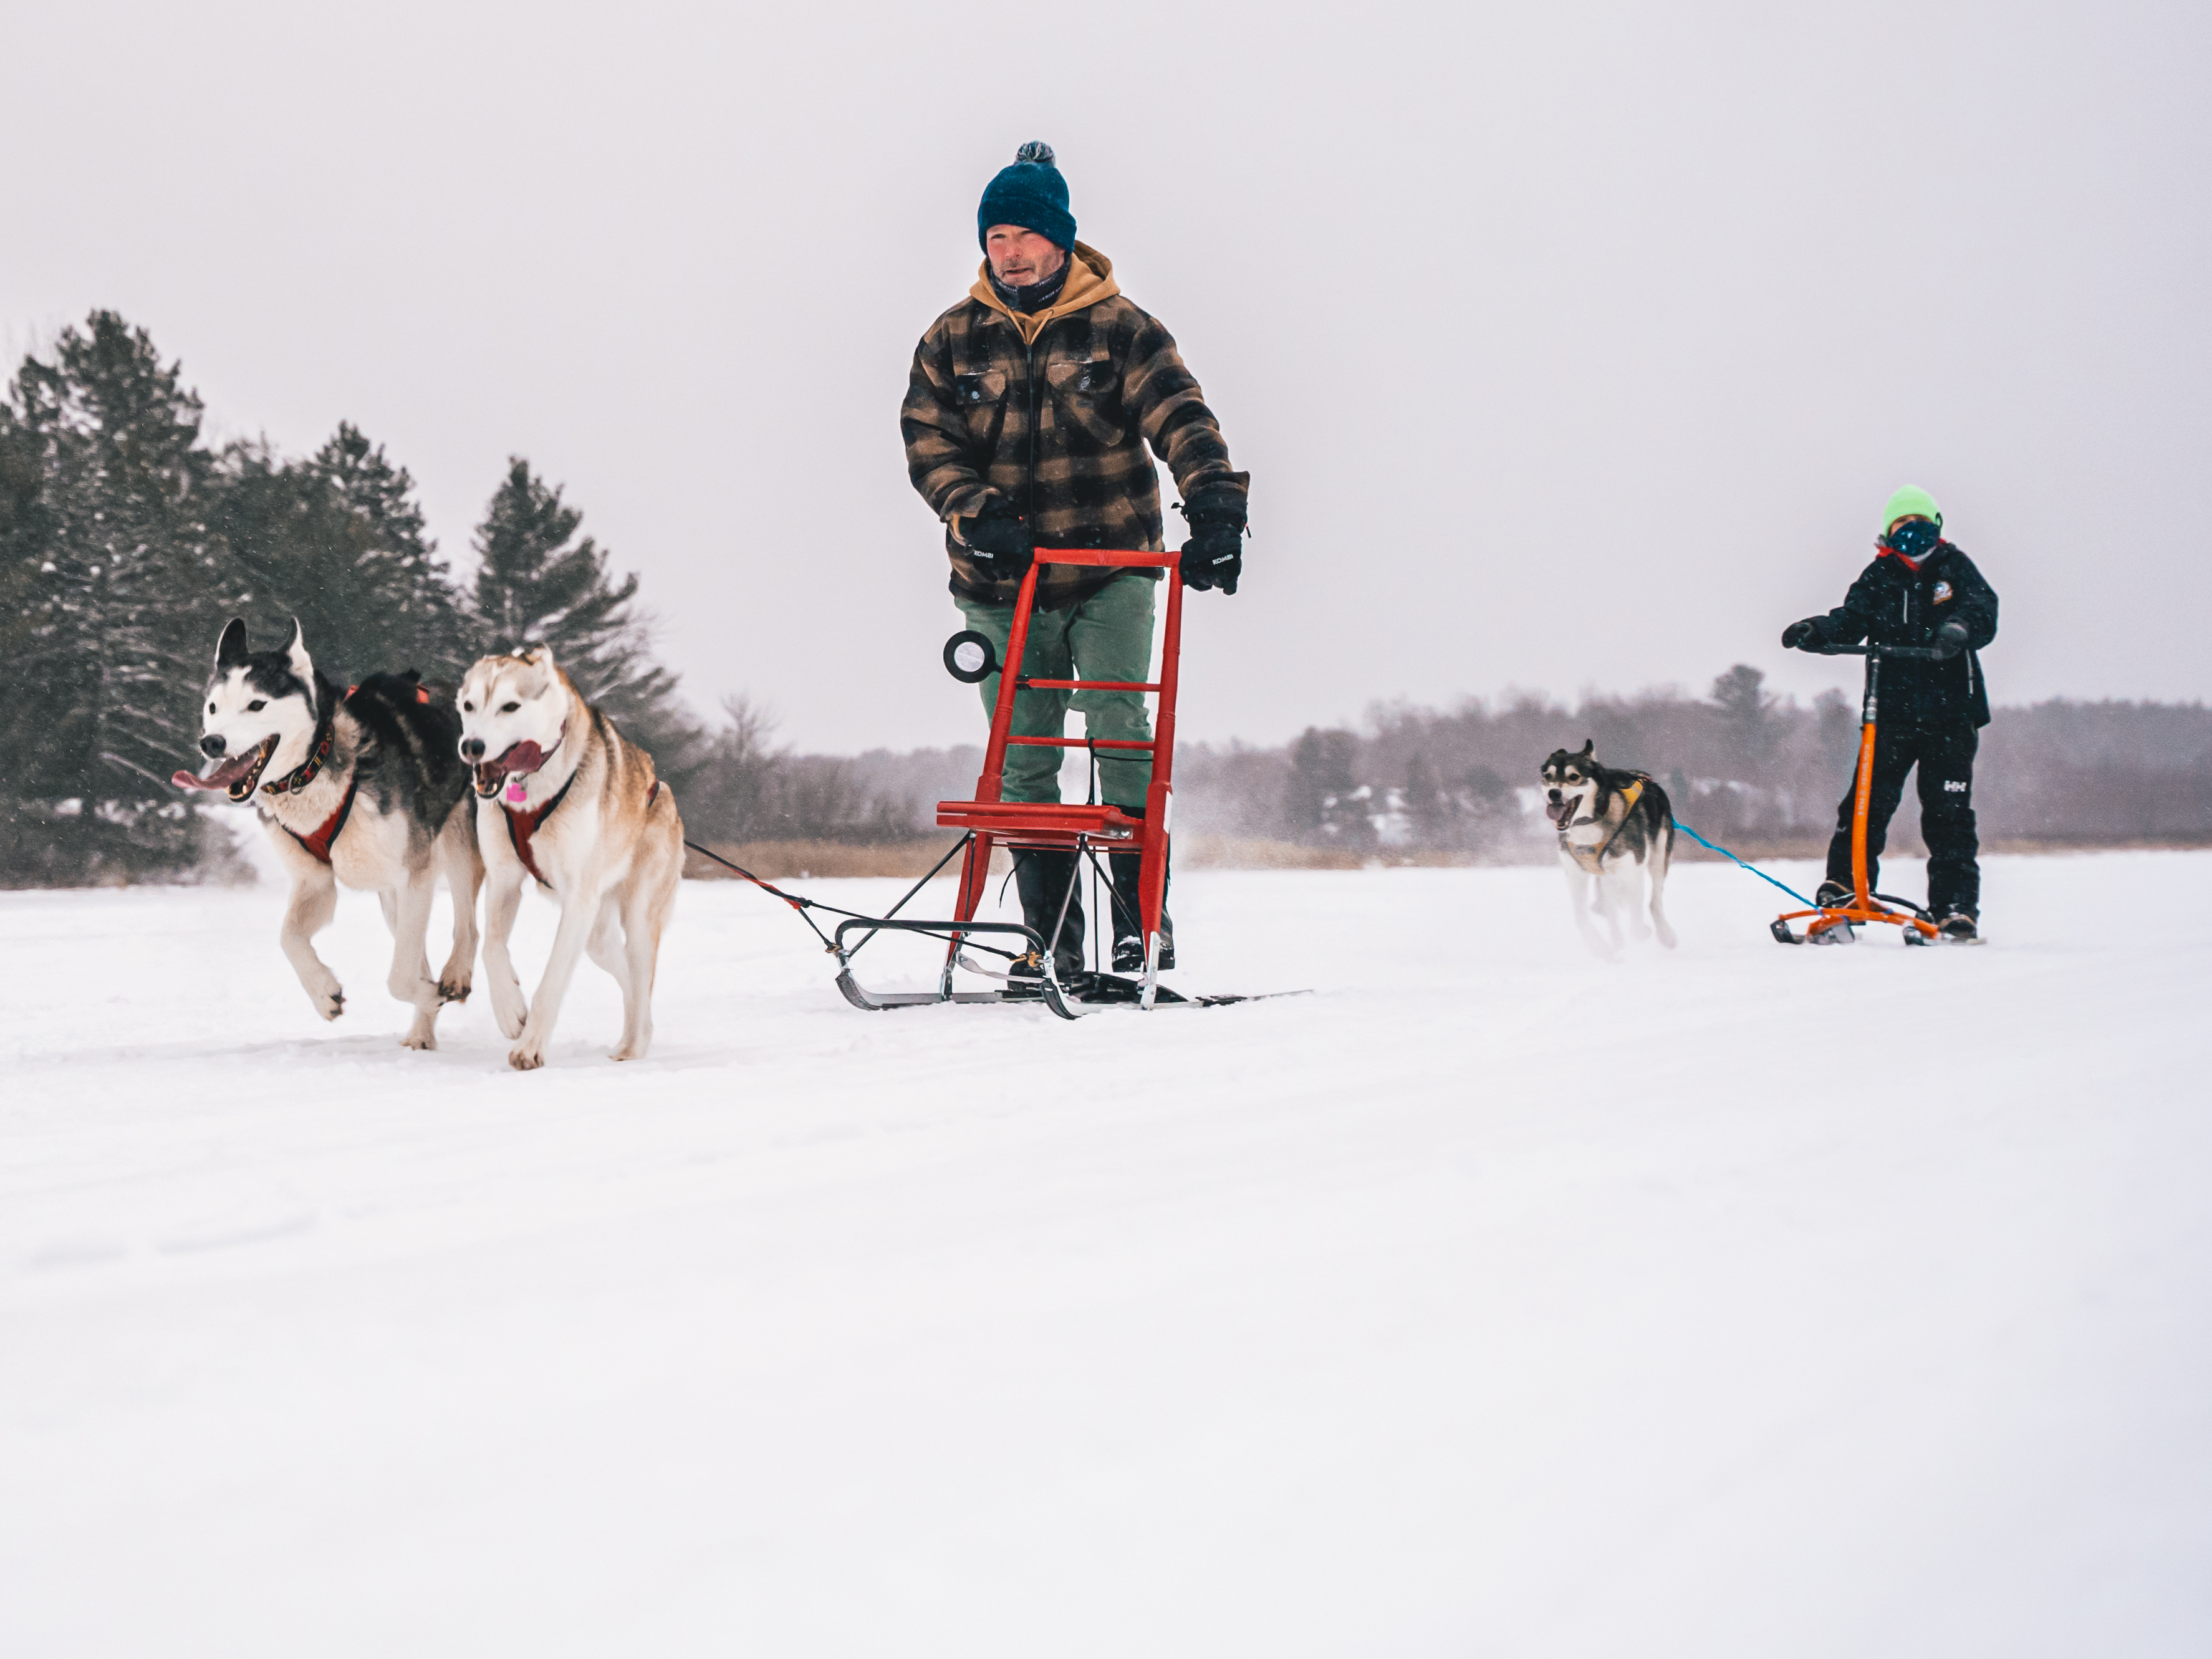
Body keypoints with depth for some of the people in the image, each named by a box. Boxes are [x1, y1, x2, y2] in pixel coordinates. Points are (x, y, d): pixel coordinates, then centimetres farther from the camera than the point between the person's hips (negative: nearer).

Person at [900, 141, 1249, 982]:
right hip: (1001, 582, 3)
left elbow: (1179, 416, -11)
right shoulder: (953, 339, 8)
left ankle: (1144, 922, -9)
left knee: (1118, 725, -14)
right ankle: (1053, 943, 9)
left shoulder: (1117, 327, 0)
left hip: (1109, 572, -3)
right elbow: (927, 441, 1)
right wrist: (979, 512, -18)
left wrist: (1214, 504, -28)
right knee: (1024, 761, 3)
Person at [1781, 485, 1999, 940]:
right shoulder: (1879, 577, 9)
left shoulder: (1955, 568, 6)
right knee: (1867, 803, -6)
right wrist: (1816, 631, -26)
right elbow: (1852, 619, -4)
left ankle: (1955, 906, 4)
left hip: (1951, 714, -1)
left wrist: (1961, 628, -33)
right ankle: (1842, 891, 0)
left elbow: (1983, 610, -9)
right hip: (1891, 711, 1)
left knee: (1948, 813, -1)